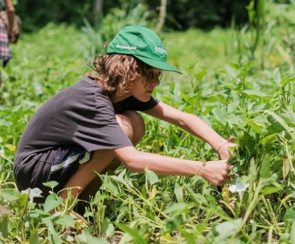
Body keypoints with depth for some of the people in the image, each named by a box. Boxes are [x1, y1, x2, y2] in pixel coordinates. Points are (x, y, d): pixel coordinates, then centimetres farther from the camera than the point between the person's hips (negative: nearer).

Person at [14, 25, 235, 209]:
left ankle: (79, 196, 1)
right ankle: (63, 203, -13)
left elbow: (181, 118, -6)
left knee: (134, 124, -6)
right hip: (33, 171, -8)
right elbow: (132, 160, -39)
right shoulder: (92, 100, -29)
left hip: (64, 160, 8)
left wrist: (222, 145, -22)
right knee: (121, 127, -25)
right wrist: (202, 169, -41)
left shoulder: (126, 91, -4)